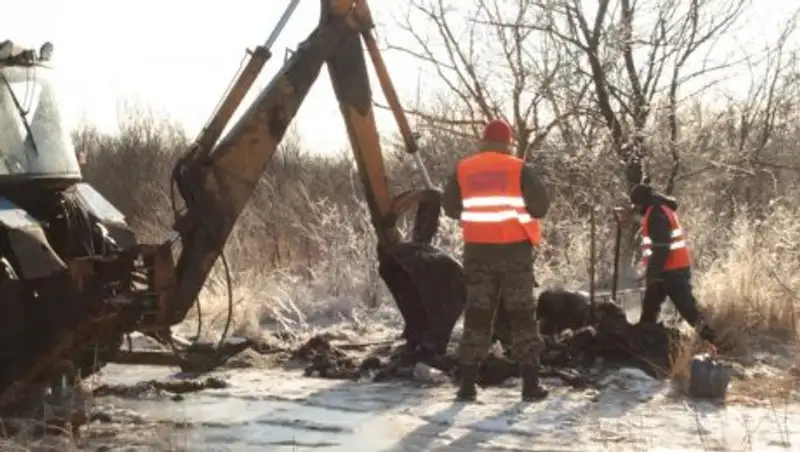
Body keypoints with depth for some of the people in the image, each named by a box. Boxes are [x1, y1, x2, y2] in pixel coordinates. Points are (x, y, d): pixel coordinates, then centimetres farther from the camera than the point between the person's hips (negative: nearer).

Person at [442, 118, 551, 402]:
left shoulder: (463, 170, 2)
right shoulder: (519, 169, -6)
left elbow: (450, 208, 8)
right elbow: (540, 206, -8)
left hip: (478, 250, 2)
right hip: (514, 249, -2)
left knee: (477, 314, 8)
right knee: (522, 315, 5)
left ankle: (468, 384, 5)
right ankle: (530, 384, 2)